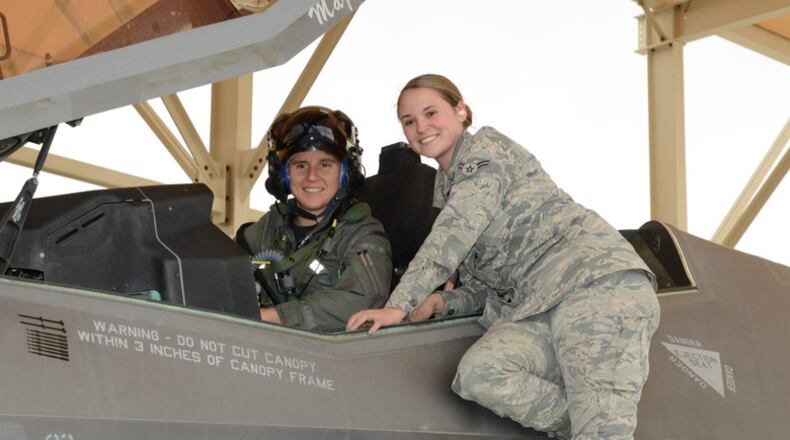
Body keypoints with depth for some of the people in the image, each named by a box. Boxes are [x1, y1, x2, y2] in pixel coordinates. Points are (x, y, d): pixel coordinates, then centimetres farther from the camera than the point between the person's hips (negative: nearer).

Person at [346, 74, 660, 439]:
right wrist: (441, 302, 3)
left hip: (597, 277, -7)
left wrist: (399, 305, -13)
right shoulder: (446, 190, 28)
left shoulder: (487, 148, 5)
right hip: (535, 308, 7)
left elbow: (453, 234, -10)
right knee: (476, 374, -28)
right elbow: (480, 289, 26)